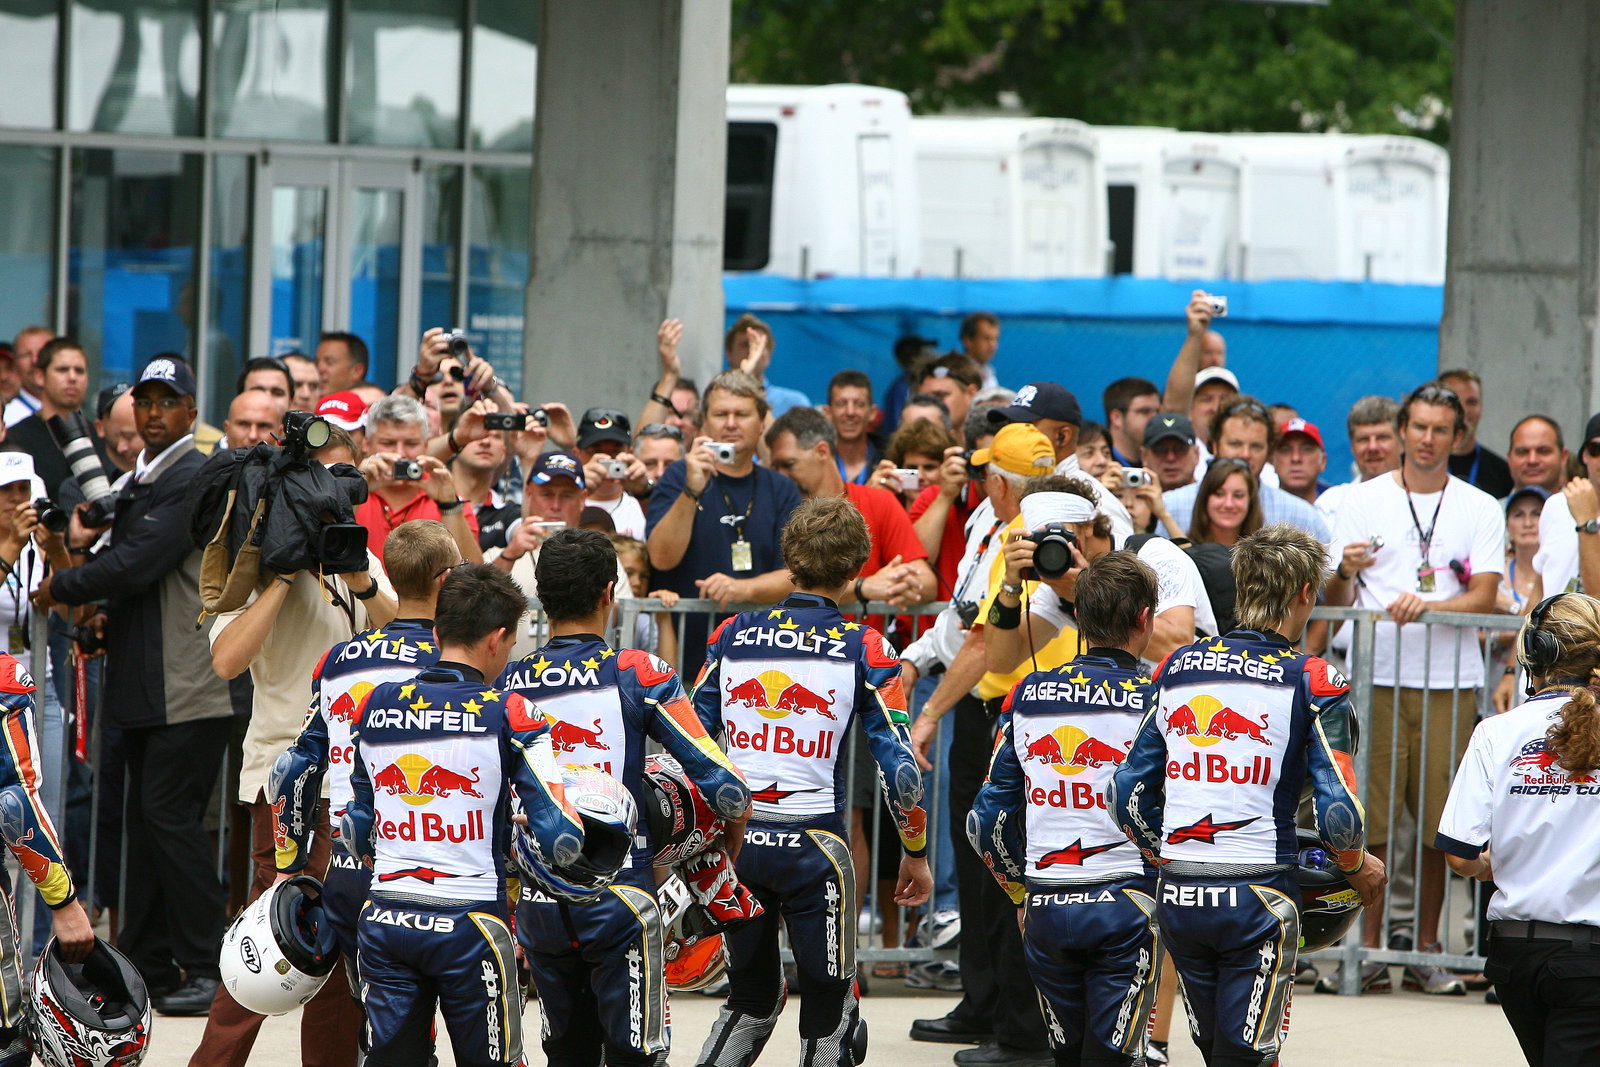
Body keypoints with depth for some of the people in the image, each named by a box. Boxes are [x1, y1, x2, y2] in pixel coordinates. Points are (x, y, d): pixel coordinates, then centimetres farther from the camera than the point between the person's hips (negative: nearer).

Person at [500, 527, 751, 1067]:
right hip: (619, 896, -4)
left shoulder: (507, 684, 3)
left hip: (537, 901, 4)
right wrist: (733, 838, 11)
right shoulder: (637, 675, -7)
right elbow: (724, 782, -9)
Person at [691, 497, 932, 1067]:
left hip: (734, 841, 4)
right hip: (812, 843, -4)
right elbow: (897, 762, -5)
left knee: (751, 998, 21)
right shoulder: (864, 648, -4)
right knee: (829, 1004, 7)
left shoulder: (732, 636, 6)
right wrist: (916, 853, 7)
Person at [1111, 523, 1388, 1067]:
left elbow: (1127, 795, 9)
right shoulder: (1312, 682, -5)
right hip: (1258, 897, -5)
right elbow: (1336, 812, -11)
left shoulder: (1176, 668, 8)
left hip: (1178, 896, 5)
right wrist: (1360, 868, 10)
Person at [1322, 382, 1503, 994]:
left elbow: (1484, 597, -1)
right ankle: (1369, 949, 3)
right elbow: (1334, 599, 7)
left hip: (1449, 679, 0)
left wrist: (1427, 603, -19)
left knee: (1440, 817, 0)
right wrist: (1345, 572, -16)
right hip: (1375, 674, 0)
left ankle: (1427, 948, 10)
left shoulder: (1479, 509, 9)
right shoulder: (1361, 502, 9)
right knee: (1370, 816, -3)